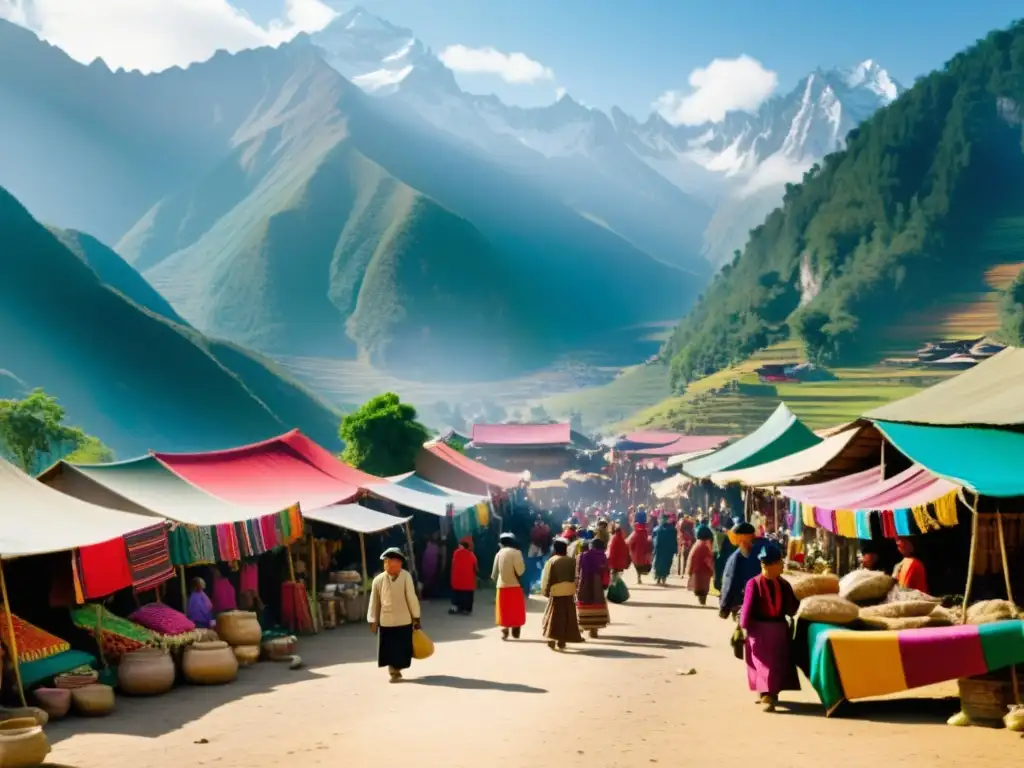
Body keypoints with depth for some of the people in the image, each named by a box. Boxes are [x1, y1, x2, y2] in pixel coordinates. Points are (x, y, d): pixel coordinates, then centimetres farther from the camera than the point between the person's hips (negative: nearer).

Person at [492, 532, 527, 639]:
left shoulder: (499, 553, 1)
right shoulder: (516, 552, -9)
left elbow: (495, 571, 5)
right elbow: (520, 570, -15)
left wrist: (495, 578, 25)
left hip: (502, 585, 3)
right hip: (515, 585, -3)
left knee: (504, 610, 11)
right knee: (516, 610, 11)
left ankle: (504, 631, 6)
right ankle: (515, 632, 12)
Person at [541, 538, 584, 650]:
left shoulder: (551, 562, -8)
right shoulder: (571, 561, -1)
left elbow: (548, 579, -8)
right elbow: (575, 577, 1)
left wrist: (546, 591, 1)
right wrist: (575, 590, 10)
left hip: (556, 593, -2)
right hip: (569, 593, 2)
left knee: (553, 616, 8)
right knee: (566, 617, 8)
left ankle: (551, 640, 4)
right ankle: (561, 642, 7)